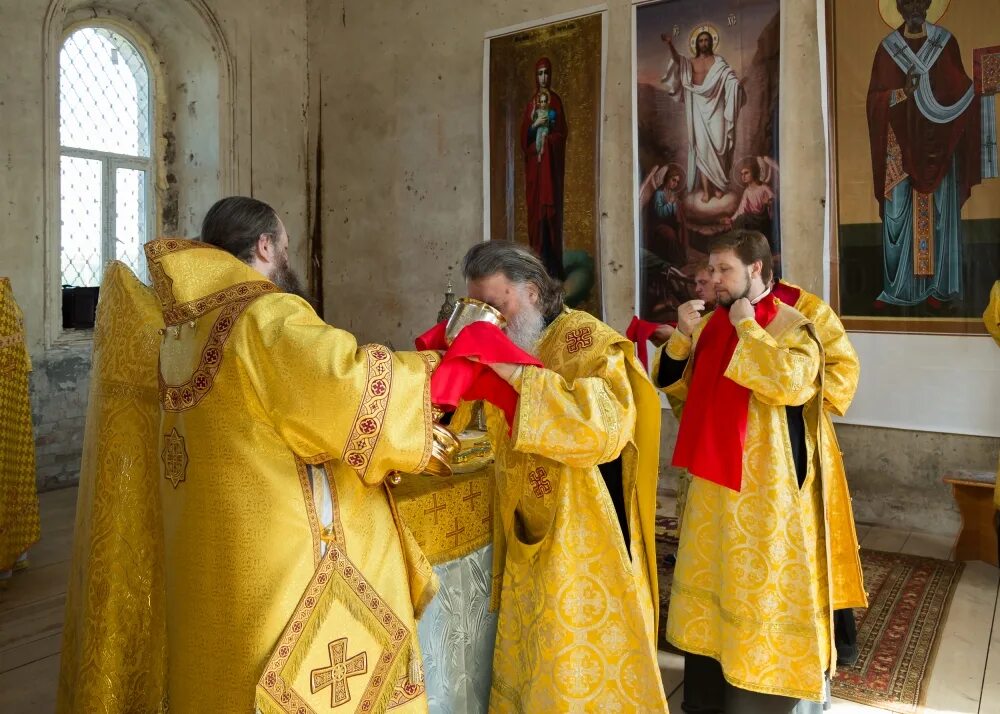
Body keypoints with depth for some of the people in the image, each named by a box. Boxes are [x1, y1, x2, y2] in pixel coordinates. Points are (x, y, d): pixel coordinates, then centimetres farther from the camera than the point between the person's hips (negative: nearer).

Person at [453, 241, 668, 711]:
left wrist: (517, 373, -30)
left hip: (582, 547, -6)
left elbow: (605, 429, -29)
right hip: (527, 544, 7)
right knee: (525, 669, 16)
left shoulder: (584, 340, -13)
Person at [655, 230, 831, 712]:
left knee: (763, 585, 5)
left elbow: (793, 383, -28)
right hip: (712, 479, 7)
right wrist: (682, 335, -7)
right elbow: (673, 386, 9)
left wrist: (748, 328, -19)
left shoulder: (791, 325, -9)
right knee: (711, 579, 16)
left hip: (765, 486, -6)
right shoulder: (711, 322, 8)